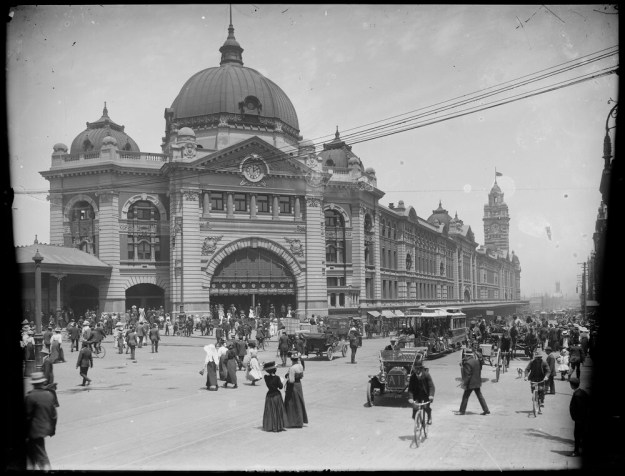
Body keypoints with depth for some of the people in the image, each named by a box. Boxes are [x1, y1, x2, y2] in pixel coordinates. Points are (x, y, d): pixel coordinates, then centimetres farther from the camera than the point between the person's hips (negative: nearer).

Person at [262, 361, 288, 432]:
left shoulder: (266, 377, -7)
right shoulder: (276, 377, -18)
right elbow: (280, 387, -12)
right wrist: (281, 382, 5)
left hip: (269, 395, 3)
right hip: (276, 395, -3)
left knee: (269, 411, 13)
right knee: (278, 411, 9)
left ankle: (269, 426, 15)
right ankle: (278, 426, 11)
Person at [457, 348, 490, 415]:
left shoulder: (467, 363, -20)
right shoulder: (476, 361, 7)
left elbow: (467, 375, -21)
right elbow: (479, 371, 14)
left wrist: (464, 383, -14)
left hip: (471, 383, -8)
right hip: (477, 382, 8)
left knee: (465, 397, 3)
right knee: (480, 396, 14)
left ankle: (462, 411, 10)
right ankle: (486, 410, 15)